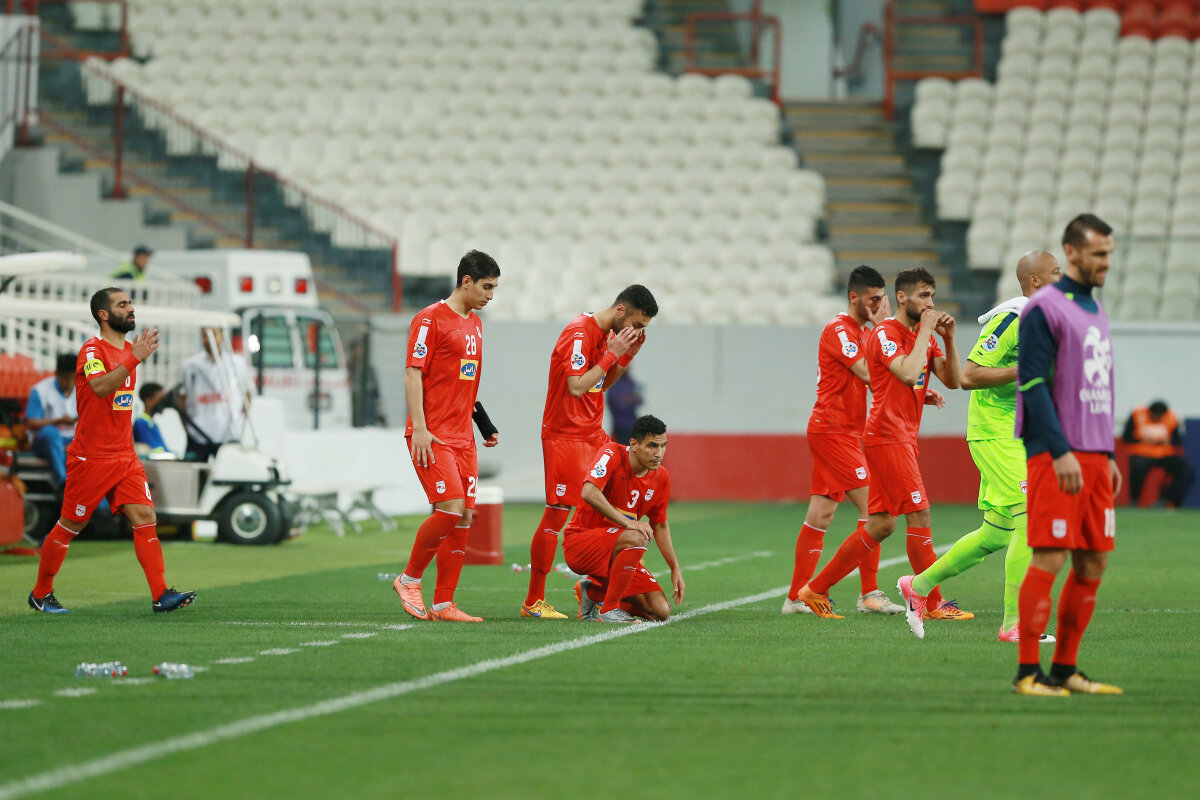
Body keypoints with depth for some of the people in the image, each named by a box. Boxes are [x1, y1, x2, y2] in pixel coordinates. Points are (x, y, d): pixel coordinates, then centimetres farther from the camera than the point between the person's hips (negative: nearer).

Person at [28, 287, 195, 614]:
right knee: (69, 526, 3)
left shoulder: (128, 349, 13)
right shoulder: (92, 350, -13)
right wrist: (135, 359, -36)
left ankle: (161, 595, -11)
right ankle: (40, 594, 18)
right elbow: (101, 386, -33)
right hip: (91, 457, -7)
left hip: (124, 458, 7)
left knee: (144, 518, -7)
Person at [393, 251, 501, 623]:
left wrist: (484, 424, 18)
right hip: (432, 436, -8)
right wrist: (419, 428, -18)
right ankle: (409, 579, 2)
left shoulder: (475, 324, 18)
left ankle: (444, 603, 5)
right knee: (450, 509, -17)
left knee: (465, 516, 2)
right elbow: (413, 374, -12)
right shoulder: (431, 319, -8)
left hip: (462, 437, 8)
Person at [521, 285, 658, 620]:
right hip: (565, 435, -9)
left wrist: (628, 354, 5)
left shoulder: (607, 335, 12)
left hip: (593, 435, 9)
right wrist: (613, 354, -19)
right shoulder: (579, 334, -16)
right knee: (556, 514, -8)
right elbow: (577, 386, -23)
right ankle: (533, 602, -3)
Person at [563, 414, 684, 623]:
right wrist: (628, 522, -36)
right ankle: (609, 609, -22)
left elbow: (660, 525, 18)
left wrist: (675, 568, 14)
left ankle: (592, 591, 15)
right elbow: (589, 493, -33)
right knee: (637, 538, -36)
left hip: (615, 552, 7)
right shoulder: (613, 455, -16)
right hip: (579, 541, -7)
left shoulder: (661, 478, 3)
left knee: (661, 611, -6)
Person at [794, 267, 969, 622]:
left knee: (880, 524, 9)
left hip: (903, 438, 9)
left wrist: (948, 338, -2)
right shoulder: (885, 333, -10)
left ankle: (816, 589, 15)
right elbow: (908, 373, -26)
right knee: (919, 515, -10)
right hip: (887, 435, -9)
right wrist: (925, 330, -17)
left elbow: (953, 380, 10)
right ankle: (933, 603, -7)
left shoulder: (925, 336, 16)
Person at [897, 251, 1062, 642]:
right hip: (994, 434, -10)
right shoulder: (1011, 319, -16)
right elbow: (968, 376, -20)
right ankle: (1013, 623, -13)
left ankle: (920, 584, 27)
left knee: (996, 534, 12)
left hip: (1018, 434, 10)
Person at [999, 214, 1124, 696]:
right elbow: (1033, 384, -14)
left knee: (1093, 564, 6)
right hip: (1055, 457, -8)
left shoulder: (1095, 310, 18)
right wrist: (1061, 451, -20)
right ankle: (1028, 671, -5)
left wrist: (1108, 455, 19)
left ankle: (1065, 669, 12)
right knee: (1049, 560, -9)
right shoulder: (1044, 308, -7)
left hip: (1094, 456, 8)